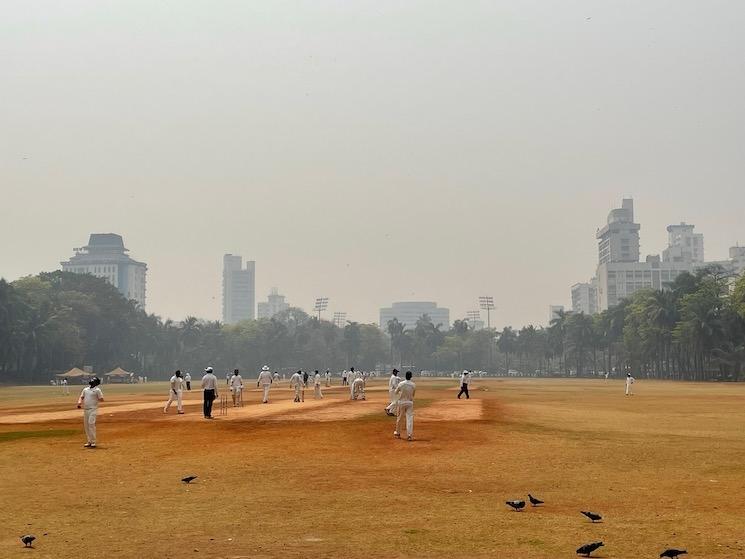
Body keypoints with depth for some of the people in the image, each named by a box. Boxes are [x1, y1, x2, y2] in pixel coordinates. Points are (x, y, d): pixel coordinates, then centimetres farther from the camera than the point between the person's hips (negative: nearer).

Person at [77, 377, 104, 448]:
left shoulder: (97, 390, -3)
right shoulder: (85, 389, 15)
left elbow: (101, 399, -4)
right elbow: (81, 397, 18)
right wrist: (79, 402, -2)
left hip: (93, 409, -7)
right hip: (85, 409, 7)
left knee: (91, 423, -16)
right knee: (86, 425, 8)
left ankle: (93, 442, -13)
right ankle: (89, 441, 17)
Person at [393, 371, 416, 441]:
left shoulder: (401, 384, -11)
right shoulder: (413, 385, -6)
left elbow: (396, 392, 2)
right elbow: (413, 394, 6)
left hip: (401, 402, 0)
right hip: (410, 403, 0)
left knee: (399, 418, 14)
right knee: (410, 418, 0)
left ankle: (398, 433, 26)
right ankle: (409, 435, -8)